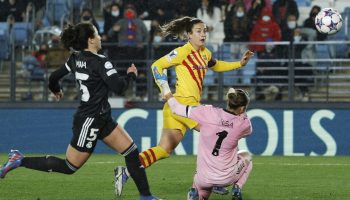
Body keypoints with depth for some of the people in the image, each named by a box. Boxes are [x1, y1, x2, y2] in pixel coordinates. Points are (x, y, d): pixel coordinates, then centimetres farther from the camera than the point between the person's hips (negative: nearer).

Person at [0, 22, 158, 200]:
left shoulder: (76, 59, 5)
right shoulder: (100, 62, -20)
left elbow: (54, 77, 15)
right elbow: (118, 87, -24)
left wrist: (56, 90, 37)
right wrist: (131, 75, -4)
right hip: (90, 120, -9)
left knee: (132, 152, 6)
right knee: (69, 167, 1)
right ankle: (19, 161, 7)